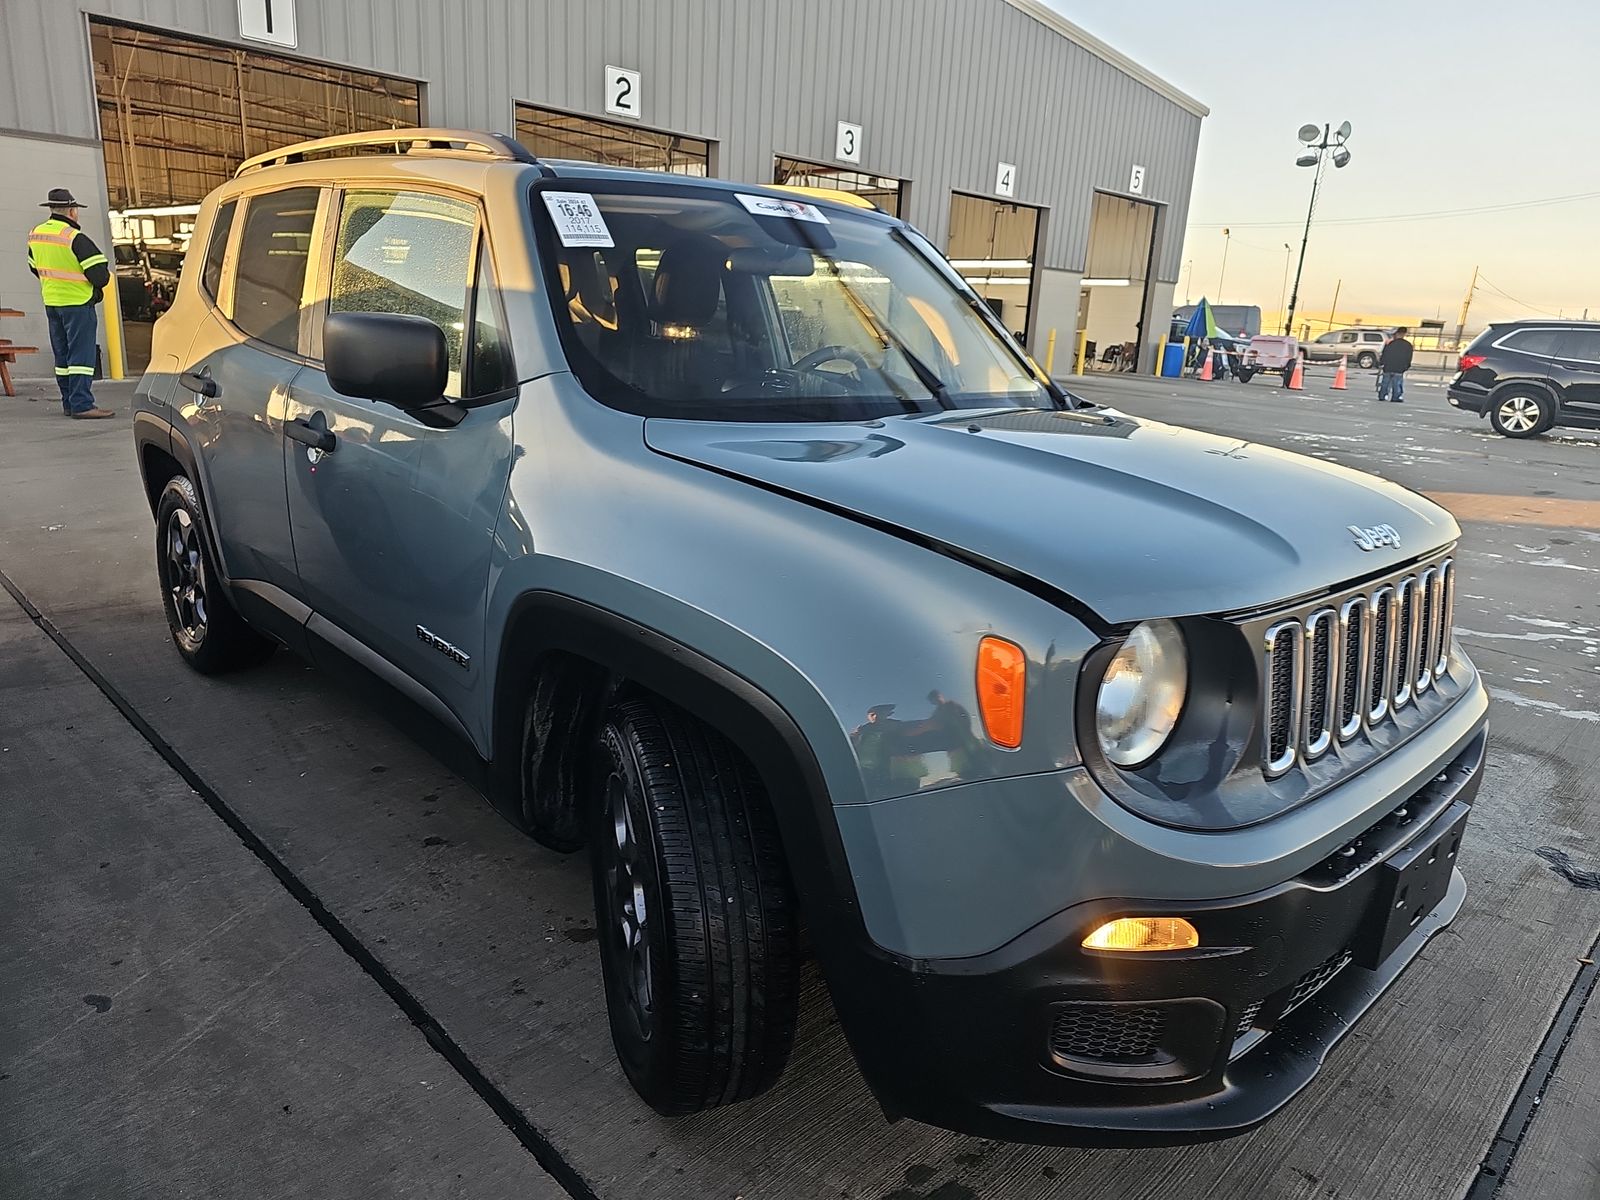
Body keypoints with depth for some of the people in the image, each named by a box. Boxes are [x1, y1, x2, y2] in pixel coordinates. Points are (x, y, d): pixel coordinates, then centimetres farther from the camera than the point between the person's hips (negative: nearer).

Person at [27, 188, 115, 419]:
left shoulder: (35, 235, 7)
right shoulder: (74, 238, -17)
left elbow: (35, 267, 18)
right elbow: (100, 272, -18)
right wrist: (96, 287, 2)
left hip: (50, 301, 8)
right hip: (77, 303, -8)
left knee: (62, 354, 13)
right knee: (81, 354, -7)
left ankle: (69, 403, 17)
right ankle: (81, 404, -11)